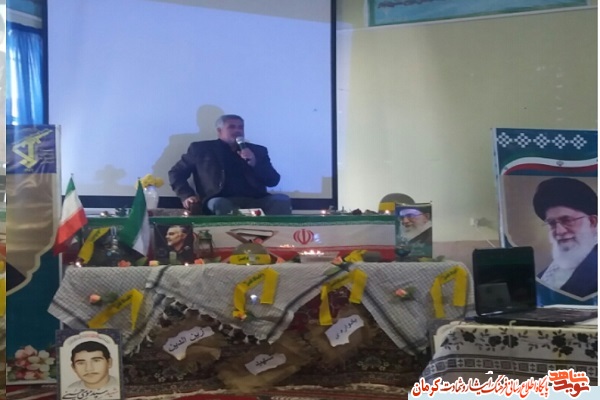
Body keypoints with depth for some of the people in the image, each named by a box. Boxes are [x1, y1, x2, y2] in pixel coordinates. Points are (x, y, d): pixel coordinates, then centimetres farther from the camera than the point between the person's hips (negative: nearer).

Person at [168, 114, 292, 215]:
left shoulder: (257, 150, 23)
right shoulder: (201, 148, 17)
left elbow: (273, 181, 15)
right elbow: (176, 173, 19)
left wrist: (254, 163, -3)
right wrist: (186, 195, 0)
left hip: (255, 201, 2)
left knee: (282, 200, -28)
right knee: (219, 204, -38)